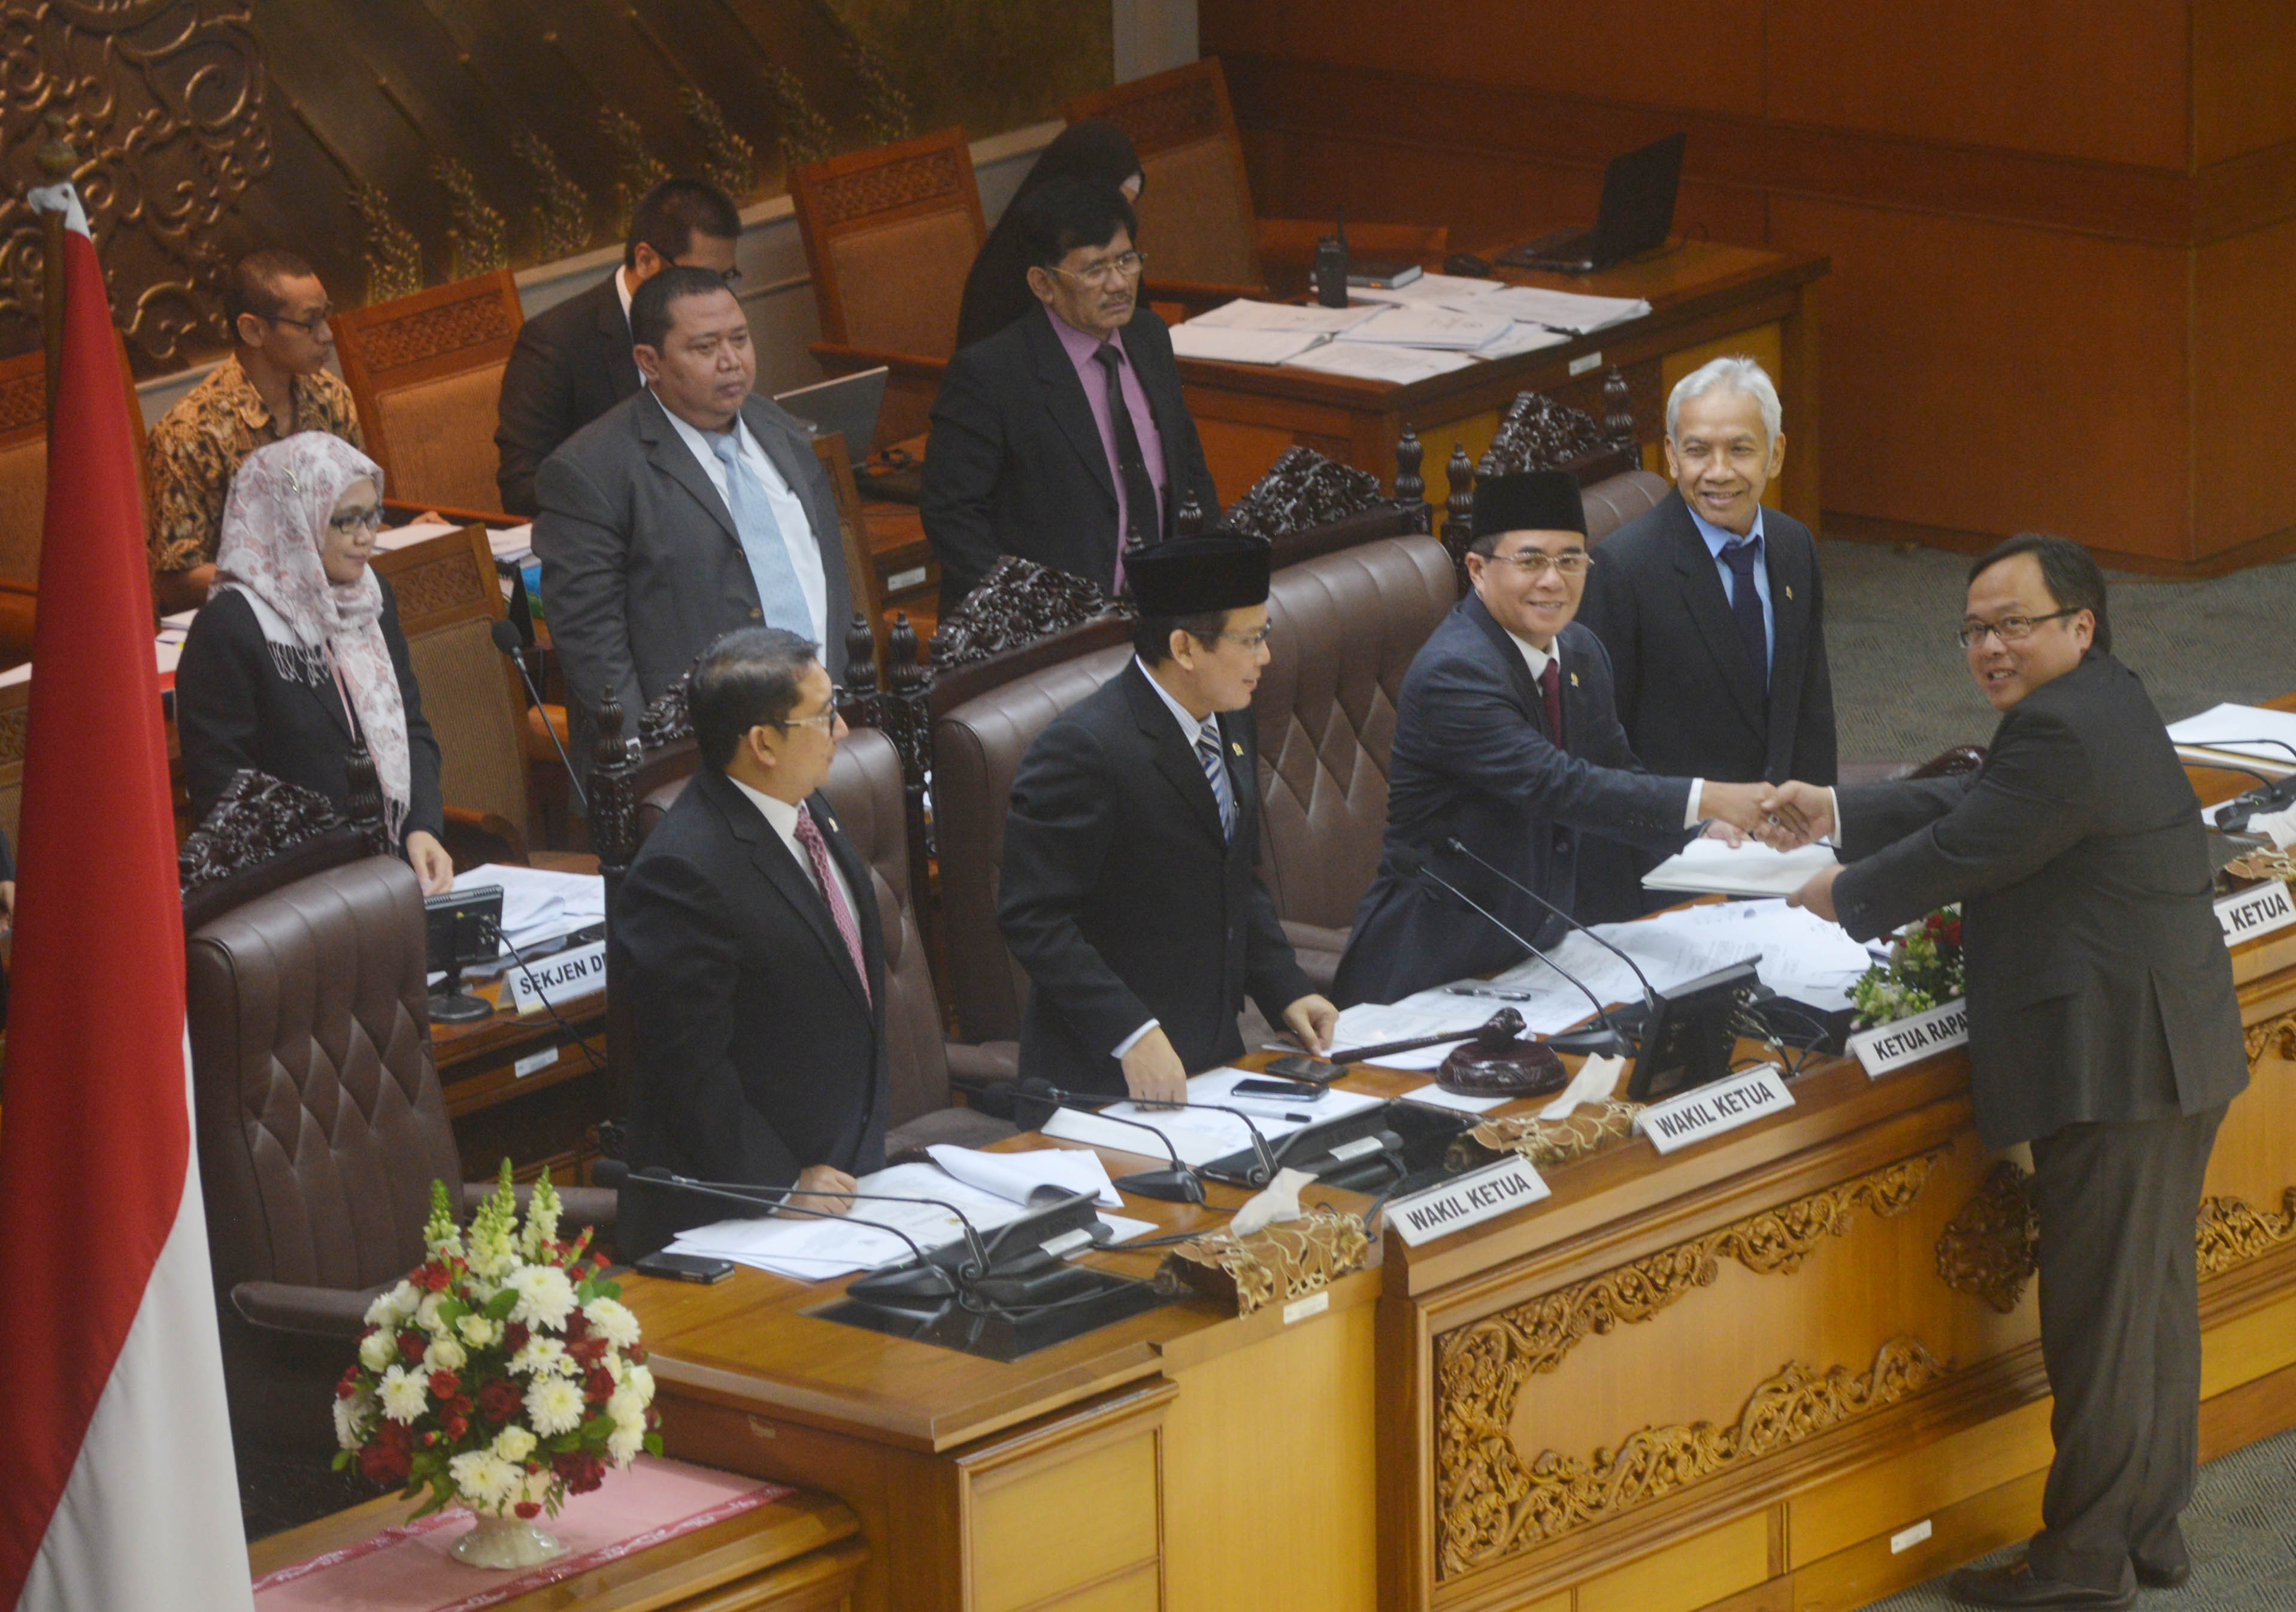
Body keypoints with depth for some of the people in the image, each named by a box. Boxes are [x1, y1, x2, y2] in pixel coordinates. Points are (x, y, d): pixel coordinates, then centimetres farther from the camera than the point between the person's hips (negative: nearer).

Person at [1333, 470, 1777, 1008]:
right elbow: (1557, 786, -29)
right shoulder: (1452, 673, -21)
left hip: (1535, 952, 8)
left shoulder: (1582, 654, 8)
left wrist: (1705, 831, -2)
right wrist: (1707, 800, -31)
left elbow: (1617, 776, 17)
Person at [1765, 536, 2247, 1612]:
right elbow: (1969, 805, 20)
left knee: (2099, 1319, -3)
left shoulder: (2065, 732, -19)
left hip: (2115, 1068, -11)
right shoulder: (2100, 707, 15)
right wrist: (1838, 815, 16)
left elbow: (1960, 853, -15)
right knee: (2152, 1302, 18)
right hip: (2173, 1056, 11)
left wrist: (1841, 896, 1)